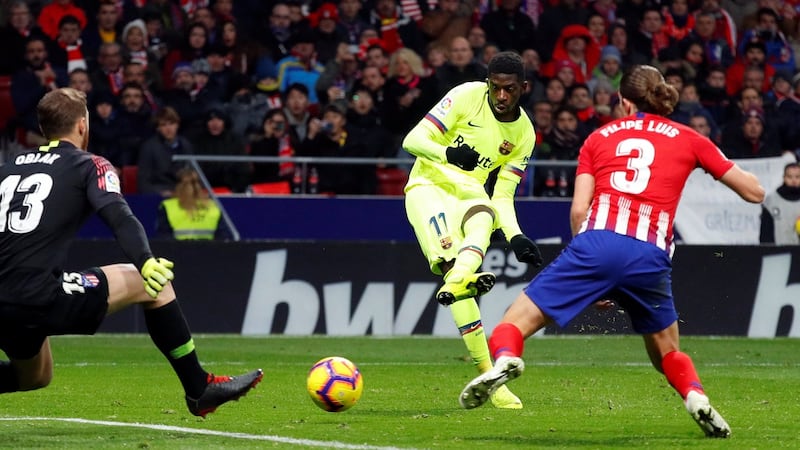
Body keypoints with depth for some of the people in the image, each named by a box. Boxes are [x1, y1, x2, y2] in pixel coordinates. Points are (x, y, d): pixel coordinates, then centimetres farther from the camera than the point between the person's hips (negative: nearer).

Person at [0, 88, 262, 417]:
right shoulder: (89, 166, 4)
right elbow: (120, 217, -14)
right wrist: (145, 263, -26)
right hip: (40, 298, -7)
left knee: (35, 377, 33)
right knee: (153, 283, 8)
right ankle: (199, 390, 10)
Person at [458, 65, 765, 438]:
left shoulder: (600, 137, 20)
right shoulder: (688, 140, 20)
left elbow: (579, 209, 9)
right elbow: (753, 192, 22)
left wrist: (592, 276, 17)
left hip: (598, 242, -1)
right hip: (650, 257, 1)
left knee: (516, 322, 3)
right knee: (668, 354, 24)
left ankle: (505, 359, -30)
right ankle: (696, 396, -4)